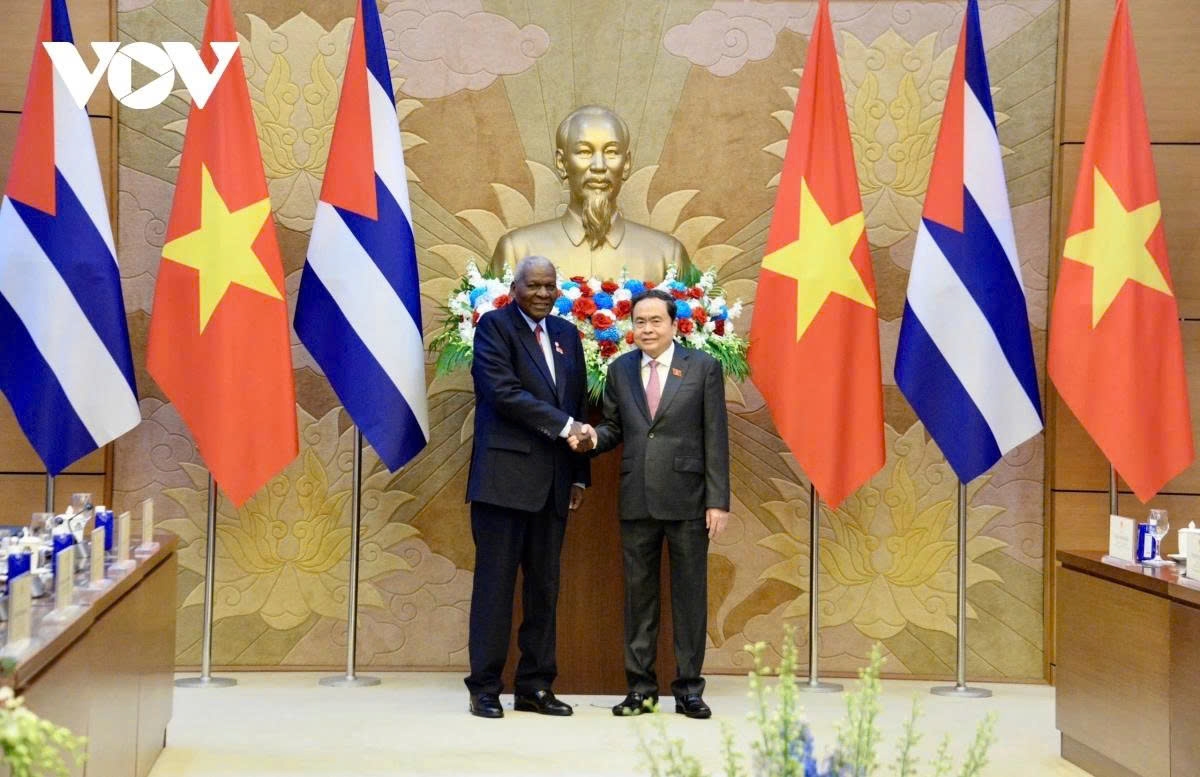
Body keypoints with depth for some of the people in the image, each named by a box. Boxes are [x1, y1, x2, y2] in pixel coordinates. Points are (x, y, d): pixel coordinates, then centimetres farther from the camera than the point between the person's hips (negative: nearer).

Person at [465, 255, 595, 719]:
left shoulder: (567, 335, 17)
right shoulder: (494, 326, -1)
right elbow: (503, 391, -14)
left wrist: (579, 474, 12)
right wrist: (563, 426, -16)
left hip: (553, 482, 6)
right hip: (505, 476, -6)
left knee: (544, 587, 7)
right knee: (496, 584, -3)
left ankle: (534, 688, 13)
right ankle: (484, 689, 4)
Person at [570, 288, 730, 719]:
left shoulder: (704, 367, 1)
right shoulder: (620, 369, 10)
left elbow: (716, 437, -2)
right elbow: (614, 427, 15)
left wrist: (718, 501, -7)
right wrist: (594, 438, -9)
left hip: (688, 500, -3)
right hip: (636, 500, 3)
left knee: (690, 594, 4)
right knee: (638, 593, 8)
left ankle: (688, 687, 12)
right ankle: (641, 686, 16)